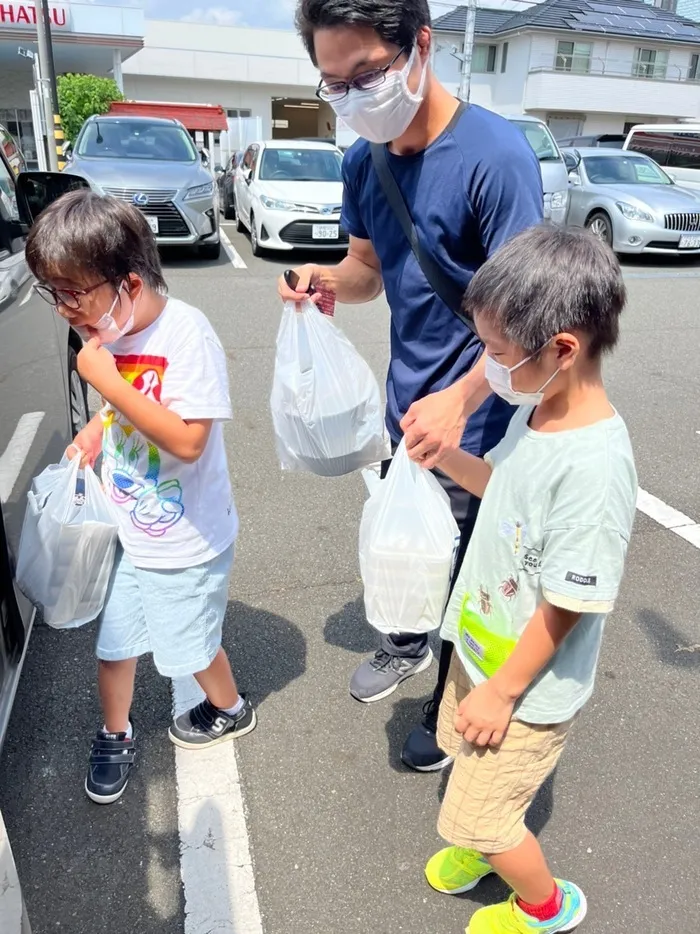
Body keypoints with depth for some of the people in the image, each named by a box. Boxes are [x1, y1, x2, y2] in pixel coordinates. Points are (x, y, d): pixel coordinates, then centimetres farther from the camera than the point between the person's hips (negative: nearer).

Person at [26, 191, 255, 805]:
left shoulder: (185, 334, -26)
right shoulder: (109, 330, -4)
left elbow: (188, 439, -32)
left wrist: (109, 382, -31)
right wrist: (93, 433, -3)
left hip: (186, 542, -6)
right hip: (126, 530, 6)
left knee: (190, 645, 17)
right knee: (113, 643, 19)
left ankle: (230, 711, 48)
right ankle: (115, 735, 46)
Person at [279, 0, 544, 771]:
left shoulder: (494, 155, -21)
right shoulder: (362, 162, 0)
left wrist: (459, 400, -37)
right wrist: (331, 280, -12)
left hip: (474, 418, -6)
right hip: (406, 403, 6)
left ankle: (452, 714, 33)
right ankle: (406, 647, 51)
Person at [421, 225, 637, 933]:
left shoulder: (594, 468, -35)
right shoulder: (536, 407, -9)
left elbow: (566, 608, -27)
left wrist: (502, 690, -15)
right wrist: (443, 455, -5)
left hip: (527, 685, -8)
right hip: (480, 644, 8)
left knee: (472, 815, 12)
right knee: (458, 745, 30)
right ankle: (491, 839, 60)